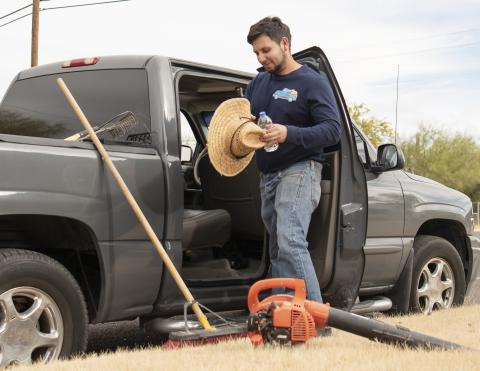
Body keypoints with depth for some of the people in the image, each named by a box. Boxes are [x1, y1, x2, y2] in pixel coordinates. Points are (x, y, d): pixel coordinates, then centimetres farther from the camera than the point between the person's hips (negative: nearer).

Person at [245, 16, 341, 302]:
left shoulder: (312, 82, -4)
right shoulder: (259, 83, 17)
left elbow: (332, 130, -14)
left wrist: (288, 134, -28)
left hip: (299, 171, -8)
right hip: (268, 175, 8)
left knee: (290, 243, -23)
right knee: (278, 251, 10)